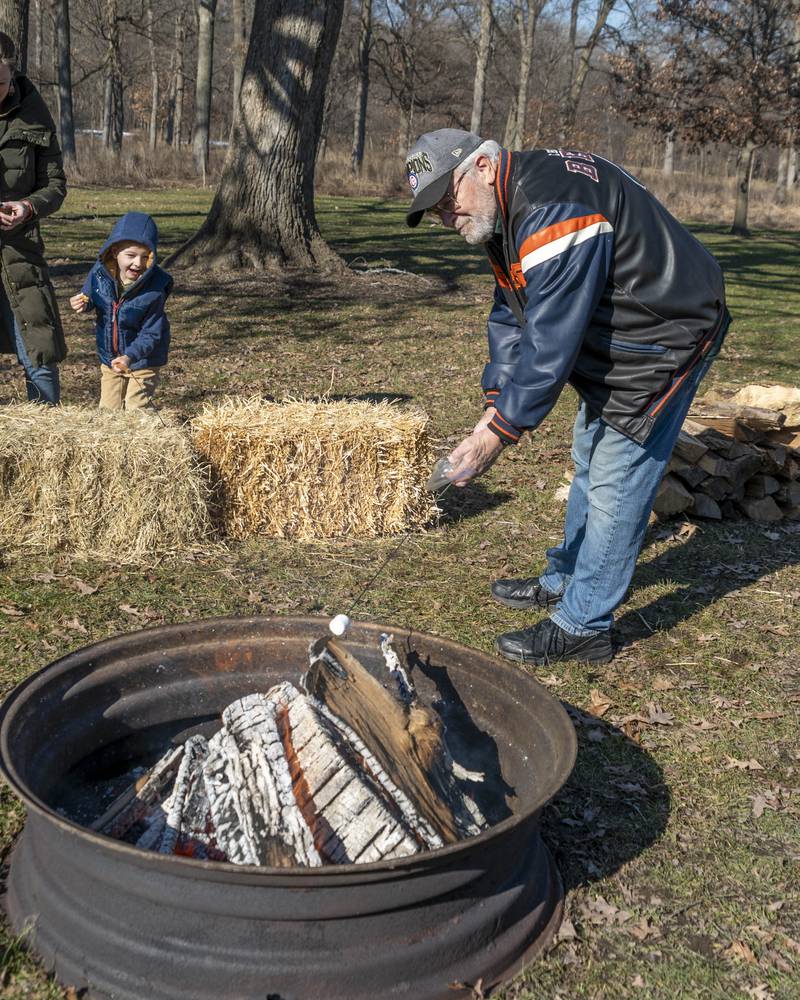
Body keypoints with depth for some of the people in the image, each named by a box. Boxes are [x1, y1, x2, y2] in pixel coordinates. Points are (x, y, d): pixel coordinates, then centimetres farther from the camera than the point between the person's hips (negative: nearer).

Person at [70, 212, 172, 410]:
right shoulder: (100, 272, -14)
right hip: (109, 358, 5)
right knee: (108, 410, 16)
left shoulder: (155, 290, -26)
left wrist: (130, 357, -36)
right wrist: (83, 303, -16)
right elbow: (90, 295, 8)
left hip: (143, 361, -5)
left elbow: (151, 334, -22)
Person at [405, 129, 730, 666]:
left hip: (670, 336, -10)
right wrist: (497, 404, -6)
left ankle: (583, 626, 3)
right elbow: (509, 316, 5)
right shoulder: (503, 211, 2)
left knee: (616, 480, -8)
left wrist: (500, 432, -27)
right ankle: (564, 581, 35)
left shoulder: (554, 211, -31)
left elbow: (551, 343, -33)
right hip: (613, 343, 11)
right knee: (590, 465, 19)